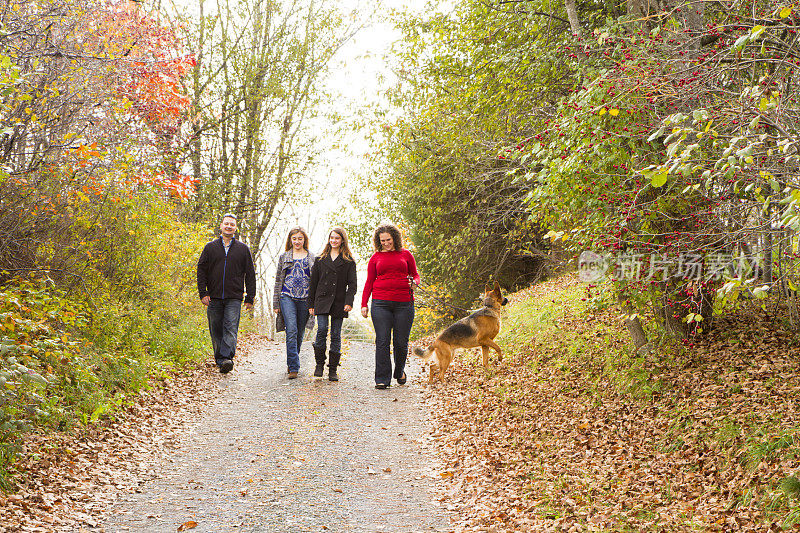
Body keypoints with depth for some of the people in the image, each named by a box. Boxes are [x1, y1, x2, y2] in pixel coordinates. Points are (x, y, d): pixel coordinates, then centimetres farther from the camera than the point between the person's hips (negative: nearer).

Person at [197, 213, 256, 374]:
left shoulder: (243, 249, 9)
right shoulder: (210, 247, 10)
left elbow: (250, 274, 10)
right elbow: (201, 270, 8)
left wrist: (250, 298, 4)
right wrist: (203, 293, -3)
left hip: (234, 298, -2)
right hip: (214, 297, 2)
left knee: (231, 328, -14)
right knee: (216, 330, 5)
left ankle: (227, 358, -22)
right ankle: (219, 359, 15)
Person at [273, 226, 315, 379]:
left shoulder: (312, 258, 11)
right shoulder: (284, 257, 12)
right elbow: (278, 280, 13)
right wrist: (276, 303, 7)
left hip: (305, 299, 1)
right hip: (287, 297, -1)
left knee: (299, 333, 7)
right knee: (291, 331, -16)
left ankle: (291, 363, 26)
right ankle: (294, 367, -16)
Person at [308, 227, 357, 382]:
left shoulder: (349, 261, 6)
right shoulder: (320, 259, 12)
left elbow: (352, 283, 1)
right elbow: (313, 282, 13)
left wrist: (349, 301, -13)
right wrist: (311, 303, 9)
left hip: (339, 302, -1)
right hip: (322, 301, 1)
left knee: (336, 335, 1)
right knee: (322, 330, -14)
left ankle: (333, 370, 9)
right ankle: (319, 364, 4)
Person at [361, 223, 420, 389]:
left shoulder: (405, 254, 11)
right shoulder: (375, 257, 11)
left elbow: (415, 275, 18)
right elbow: (369, 282, 13)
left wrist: (414, 282, -6)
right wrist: (364, 304, 6)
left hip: (404, 303, 0)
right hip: (381, 303, 0)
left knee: (401, 341, 3)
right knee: (382, 341, -5)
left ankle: (399, 371, 28)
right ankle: (382, 379, 0)